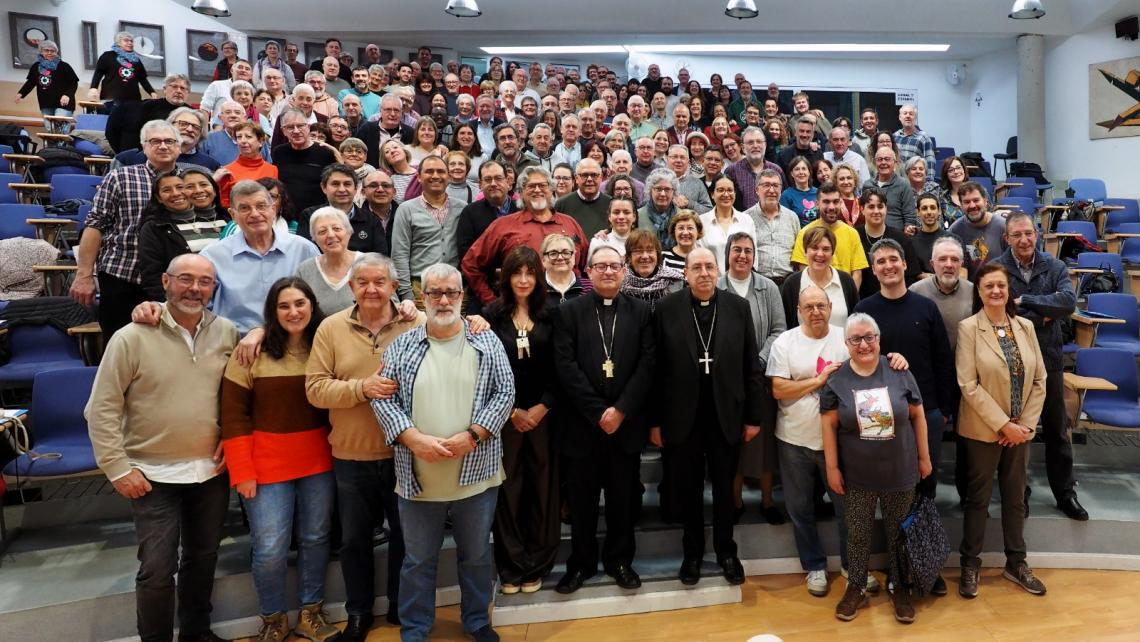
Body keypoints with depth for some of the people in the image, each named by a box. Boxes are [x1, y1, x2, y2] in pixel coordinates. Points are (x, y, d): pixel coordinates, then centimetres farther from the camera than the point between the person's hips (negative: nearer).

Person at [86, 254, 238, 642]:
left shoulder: (227, 333, -2)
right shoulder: (132, 338, -11)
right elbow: (102, 409, -9)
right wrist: (117, 468, -10)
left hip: (211, 471, 4)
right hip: (154, 474, -3)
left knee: (203, 557, 18)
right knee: (157, 568, -1)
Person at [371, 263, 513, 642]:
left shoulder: (486, 343, 0)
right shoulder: (402, 346, 1)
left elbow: (504, 393, -4)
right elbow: (383, 398, -3)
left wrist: (471, 435, -15)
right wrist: (414, 439, -16)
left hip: (476, 474, 0)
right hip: (418, 477, 0)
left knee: (477, 555, 16)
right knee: (418, 560, 14)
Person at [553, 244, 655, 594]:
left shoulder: (641, 311, 5)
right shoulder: (569, 311, 2)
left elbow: (647, 365, -2)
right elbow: (566, 365, -6)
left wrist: (620, 410, -11)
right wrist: (598, 412, -12)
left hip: (626, 421, 1)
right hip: (582, 422, -1)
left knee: (623, 497, 10)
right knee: (582, 498, 9)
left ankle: (619, 559, 27)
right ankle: (581, 562, 25)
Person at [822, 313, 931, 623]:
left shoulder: (899, 373, -6)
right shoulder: (836, 380, -7)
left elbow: (917, 415, 2)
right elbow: (829, 425, -4)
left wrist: (924, 457, 5)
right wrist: (832, 467, -5)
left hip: (900, 473, 1)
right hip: (857, 476, 0)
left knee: (898, 532, 15)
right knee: (857, 534, 12)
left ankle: (899, 587, 34)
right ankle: (856, 587, 29)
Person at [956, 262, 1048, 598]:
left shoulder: (1025, 326, 3)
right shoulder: (968, 328, -10)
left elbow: (1040, 378, 4)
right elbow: (969, 385, -15)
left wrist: (1026, 424, -5)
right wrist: (1004, 425, -16)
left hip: (1020, 429, 4)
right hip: (983, 429, -4)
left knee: (1015, 497, 16)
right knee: (978, 498, 8)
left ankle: (1016, 563, 31)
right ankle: (970, 564, 21)